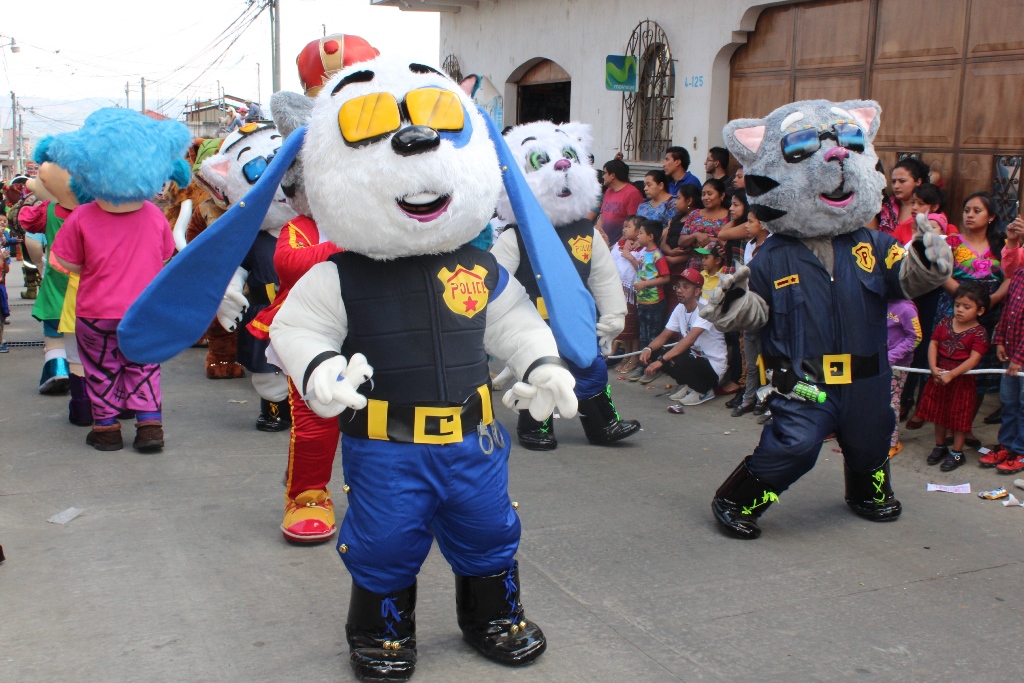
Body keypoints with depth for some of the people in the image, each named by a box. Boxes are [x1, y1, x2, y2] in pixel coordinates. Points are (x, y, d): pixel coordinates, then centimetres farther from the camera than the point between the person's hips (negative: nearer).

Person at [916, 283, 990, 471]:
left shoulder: (979, 333, -14)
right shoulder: (945, 323, 0)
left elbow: (974, 359, -20)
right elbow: (933, 344, -2)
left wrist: (951, 374, -26)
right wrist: (934, 368, -15)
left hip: (962, 379, -5)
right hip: (939, 376, 5)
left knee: (959, 416, 5)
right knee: (939, 412, 16)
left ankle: (957, 453, 19)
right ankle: (940, 446, 33)